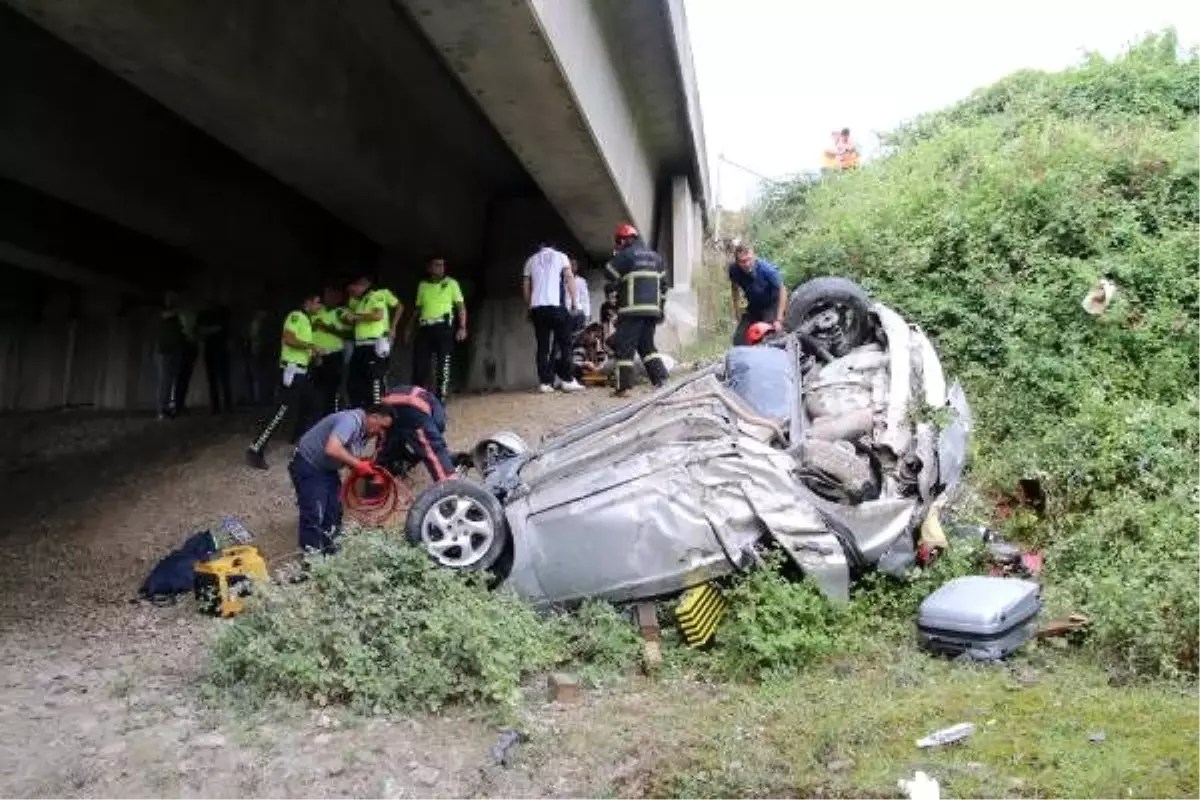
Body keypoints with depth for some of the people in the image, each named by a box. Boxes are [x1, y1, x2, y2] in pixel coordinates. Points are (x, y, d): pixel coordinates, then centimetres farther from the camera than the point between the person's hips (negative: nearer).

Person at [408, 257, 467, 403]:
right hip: (424, 328, 3)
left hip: (443, 327, -3)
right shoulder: (422, 285, 16)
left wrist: (462, 327, -10)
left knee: (442, 365, -3)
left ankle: (441, 400, 0)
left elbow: (461, 306, 2)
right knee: (419, 365, -1)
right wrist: (410, 329, 16)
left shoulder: (451, 283, 7)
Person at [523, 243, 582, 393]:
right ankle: (567, 380, -3)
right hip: (556, 305, -3)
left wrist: (529, 306, 23)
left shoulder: (531, 260, 21)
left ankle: (544, 382, -2)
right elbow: (569, 278, -1)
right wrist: (573, 301, 2)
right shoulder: (560, 256, 12)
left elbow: (526, 287, 16)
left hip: (537, 307, 3)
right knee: (564, 343, 2)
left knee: (542, 345, 4)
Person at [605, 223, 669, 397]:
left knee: (624, 347, -3)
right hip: (652, 309, 6)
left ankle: (623, 387, -6)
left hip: (632, 310, -6)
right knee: (647, 345, 18)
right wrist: (660, 307, 22)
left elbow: (609, 278, -4)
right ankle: (660, 376, 5)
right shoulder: (656, 257, 19)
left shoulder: (624, 256, -1)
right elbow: (663, 284, 19)